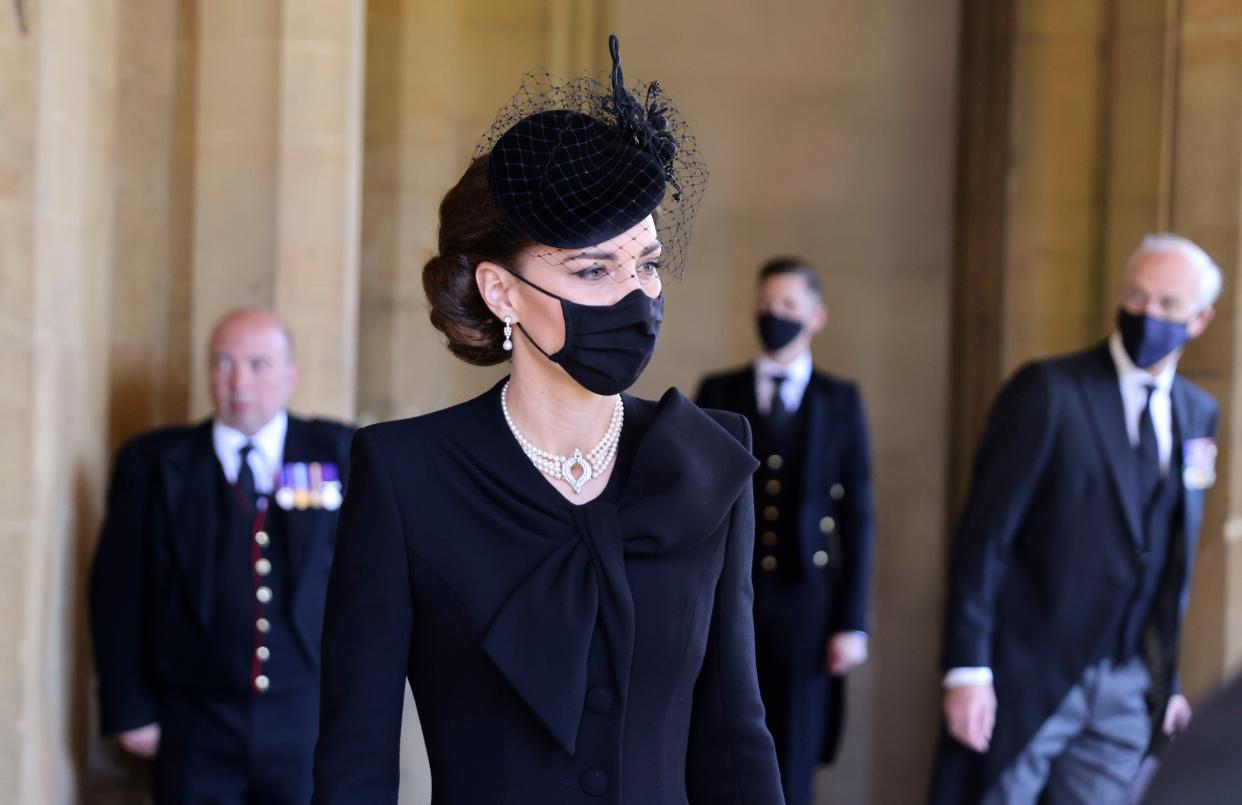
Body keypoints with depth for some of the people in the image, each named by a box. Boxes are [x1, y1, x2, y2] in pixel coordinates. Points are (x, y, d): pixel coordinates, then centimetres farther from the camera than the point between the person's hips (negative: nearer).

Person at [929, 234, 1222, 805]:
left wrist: (1167, 680, 15)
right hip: (1026, 678, -5)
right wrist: (967, 669, -16)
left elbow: (1175, 559, 16)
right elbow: (985, 533, -11)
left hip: (1126, 692, 5)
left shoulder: (1198, 414, 10)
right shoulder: (1048, 391, -8)